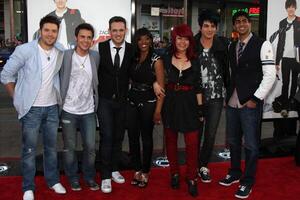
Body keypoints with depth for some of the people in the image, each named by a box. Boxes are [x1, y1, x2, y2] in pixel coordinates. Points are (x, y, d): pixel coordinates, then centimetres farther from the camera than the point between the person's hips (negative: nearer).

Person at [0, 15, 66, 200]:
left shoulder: (60, 52, -1)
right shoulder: (25, 50, -12)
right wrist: (18, 99, -4)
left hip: (52, 107, 4)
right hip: (32, 109, -4)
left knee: (51, 147, 15)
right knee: (30, 150, 5)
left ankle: (53, 180, 31)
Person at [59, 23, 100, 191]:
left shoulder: (95, 56, 3)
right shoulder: (66, 55, -7)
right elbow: (59, 81, -3)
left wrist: (96, 103, 10)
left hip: (88, 111, 2)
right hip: (69, 111, -2)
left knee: (91, 147, 5)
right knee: (70, 147, 9)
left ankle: (89, 177, 25)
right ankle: (73, 178, 26)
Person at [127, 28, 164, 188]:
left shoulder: (156, 60, -6)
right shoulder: (133, 58, 7)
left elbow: (161, 87, -10)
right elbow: (130, 79, 10)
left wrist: (158, 110, -15)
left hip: (148, 102, -4)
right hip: (132, 101, 4)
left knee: (146, 137, 6)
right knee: (132, 137, 6)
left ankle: (145, 173, 21)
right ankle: (137, 170, 22)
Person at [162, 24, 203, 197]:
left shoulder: (194, 61, 3)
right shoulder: (166, 59, 0)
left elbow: (198, 87, 5)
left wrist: (200, 109, 3)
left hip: (189, 104, 0)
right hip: (170, 103, 1)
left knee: (192, 144, -2)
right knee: (171, 141, 11)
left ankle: (192, 178, 13)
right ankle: (174, 173, 28)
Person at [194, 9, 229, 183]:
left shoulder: (222, 46, 2)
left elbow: (226, 71, 8)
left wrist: (227, 92, 6)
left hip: (216, 96, 2)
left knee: (211, 134, 7)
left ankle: (203, 166, 25)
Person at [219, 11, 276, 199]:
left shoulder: (262, 44, -7)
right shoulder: (232, 46, 11)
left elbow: (270, 74, -11)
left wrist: (256, 99, -12)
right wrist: (227, 95, 6)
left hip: (251, 103, -6)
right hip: (232, 102, 6)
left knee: (251, 145, 3)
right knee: (233, 141, 16)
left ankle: (247, 182, 18)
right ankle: (234, 173, 34)